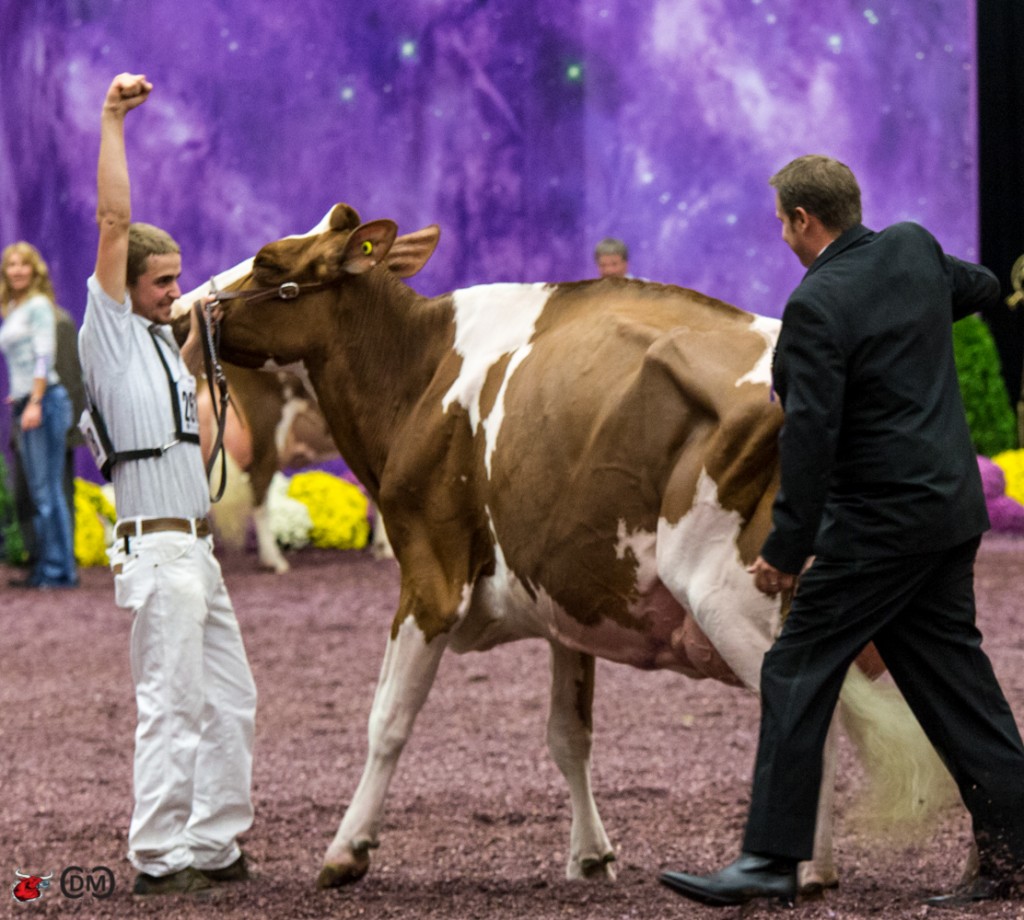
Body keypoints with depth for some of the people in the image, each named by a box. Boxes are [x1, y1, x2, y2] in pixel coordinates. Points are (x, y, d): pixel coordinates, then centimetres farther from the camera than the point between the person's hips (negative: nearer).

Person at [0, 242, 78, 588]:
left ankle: (59, 569, -9)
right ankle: (45, 569, 8)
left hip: (45, 400, -9)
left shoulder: (38, 305, -4)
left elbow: (44, 357, -12)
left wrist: (35, 403, -19)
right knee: (37, 493, 7)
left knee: (47, 490, -10)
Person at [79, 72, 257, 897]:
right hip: (159, 548, -9)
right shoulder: (111, 331, -2)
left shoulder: (157, 343, 20)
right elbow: (114, 221, -11)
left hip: (197, 551, 9)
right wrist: (112, 122, -12)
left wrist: (200, 331, 30)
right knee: (171, 706, -7)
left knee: (229, 700, 11)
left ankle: (215, 846, 17)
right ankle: (157, 860, -3)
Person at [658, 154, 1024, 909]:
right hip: (951, 508, 9)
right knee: (950, 677, 12)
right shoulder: (914, 249, 6)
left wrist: (786, 548, -15)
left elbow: (810, 435, -20)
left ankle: (772, 858, -3)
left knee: (798, 675, -2)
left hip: (878, 524, -9)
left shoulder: (817, 306, -17)